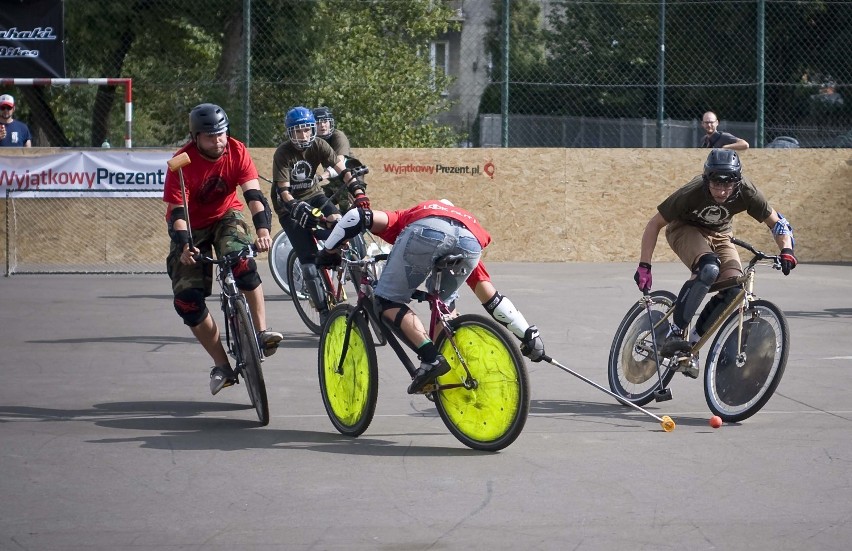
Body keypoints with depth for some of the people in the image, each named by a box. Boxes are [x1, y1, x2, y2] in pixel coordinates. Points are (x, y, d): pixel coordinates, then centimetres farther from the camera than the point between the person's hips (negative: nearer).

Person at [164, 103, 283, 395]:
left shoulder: (236, 152, -19)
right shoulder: (182, 163, -24)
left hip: (227, 216, 0)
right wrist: (184, 247, -45)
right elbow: (177, 211, -28)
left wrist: (263, 229, -44)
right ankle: (222, 366, 0)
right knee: (187, 299, -11)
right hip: (192, 227, 0)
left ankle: (262, 332, -24)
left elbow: (253, 194, -27)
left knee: (242, 263, -34)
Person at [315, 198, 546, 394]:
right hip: (471, 240, 4)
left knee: (389, 300, 10)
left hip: (425, 230, -4)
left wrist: (327, 253, 31)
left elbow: (359, 216, 22)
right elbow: (489, 296, 41)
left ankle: (430, 358, -7)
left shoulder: (403, 218, 42)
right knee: (442, 301, 30)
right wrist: (528, 335, 44)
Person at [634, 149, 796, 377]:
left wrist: (786, 250, -30)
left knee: (734, 287, -21)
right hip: (685, 229, -4)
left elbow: (777, 222, -12)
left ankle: (692, 340, -4)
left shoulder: (746, 193, -27)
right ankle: (674, 334, -30)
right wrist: (644, 266, -24)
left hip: (718, 234, 4)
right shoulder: (692, 193, -33)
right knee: (709, 269, -35)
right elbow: (654, 224, -22)